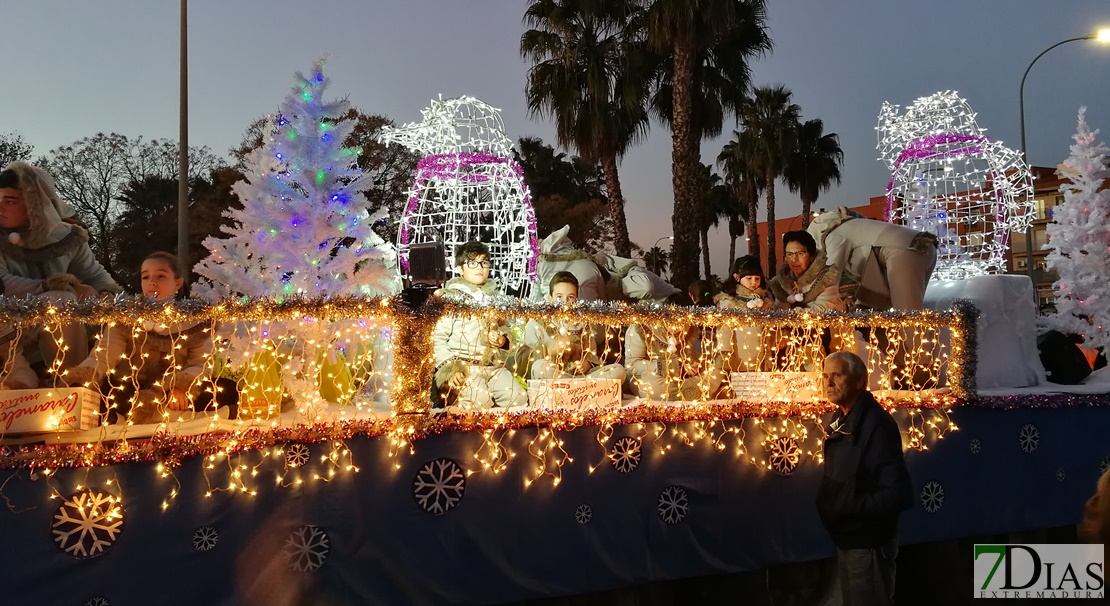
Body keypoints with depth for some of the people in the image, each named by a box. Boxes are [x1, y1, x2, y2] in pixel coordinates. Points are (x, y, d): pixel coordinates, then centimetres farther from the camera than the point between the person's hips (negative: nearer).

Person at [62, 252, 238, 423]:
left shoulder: (195, 321, 2)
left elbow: (202, 364, -6)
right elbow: (102, 356, -11)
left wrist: (181, 386, -28)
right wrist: (80, 376, -34)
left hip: (174, 396, 0)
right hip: (128, 394, 0)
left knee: (228, 390, -25)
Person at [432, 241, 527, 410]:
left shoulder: (495, 299, 19)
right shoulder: (450, 298, 0)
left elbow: (505, 330, 32)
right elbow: (437, 338, -6)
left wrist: (503, 340, 8)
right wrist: (449, 367, -17)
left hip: (494, 366, 6)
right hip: (462, 367, -5)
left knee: (519, 397, -17)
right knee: (480, 399, -31)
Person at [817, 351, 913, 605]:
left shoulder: (876, 424, -24)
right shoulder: (841, 420, 6)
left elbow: (899, 494, -28)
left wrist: (848, 508, -24)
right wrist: (827, 504, -1)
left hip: (868, 544, -9)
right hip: (846, 539, 9)